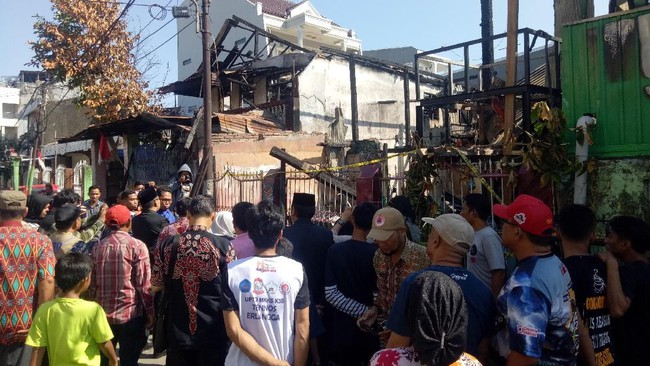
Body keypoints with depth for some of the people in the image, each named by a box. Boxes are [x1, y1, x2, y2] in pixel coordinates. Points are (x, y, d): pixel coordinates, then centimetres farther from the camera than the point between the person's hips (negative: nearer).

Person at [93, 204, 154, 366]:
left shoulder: (98, 247, 3)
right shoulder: (137, 246, -11)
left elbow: (93, 282, 9)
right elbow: (144, 285, -12)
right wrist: (150, 312, -2)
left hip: (103, 314, 5)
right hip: (131, 314, -4)